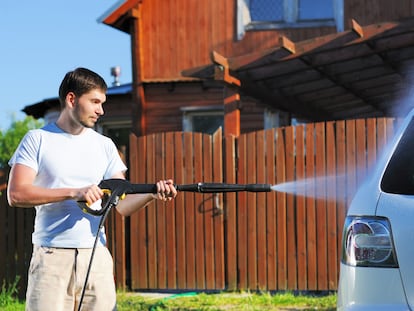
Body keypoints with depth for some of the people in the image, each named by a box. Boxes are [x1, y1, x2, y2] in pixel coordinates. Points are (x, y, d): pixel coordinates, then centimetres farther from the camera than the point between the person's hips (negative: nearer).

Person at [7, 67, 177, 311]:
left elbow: (121, 204, 7)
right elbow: (16, 194, -9)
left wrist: (152, 195, -14)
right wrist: (74, 192, -17)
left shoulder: (104, 145, 13)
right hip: (52, 257, -3)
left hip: (97, 256, 3)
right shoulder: (38, 140, 3)